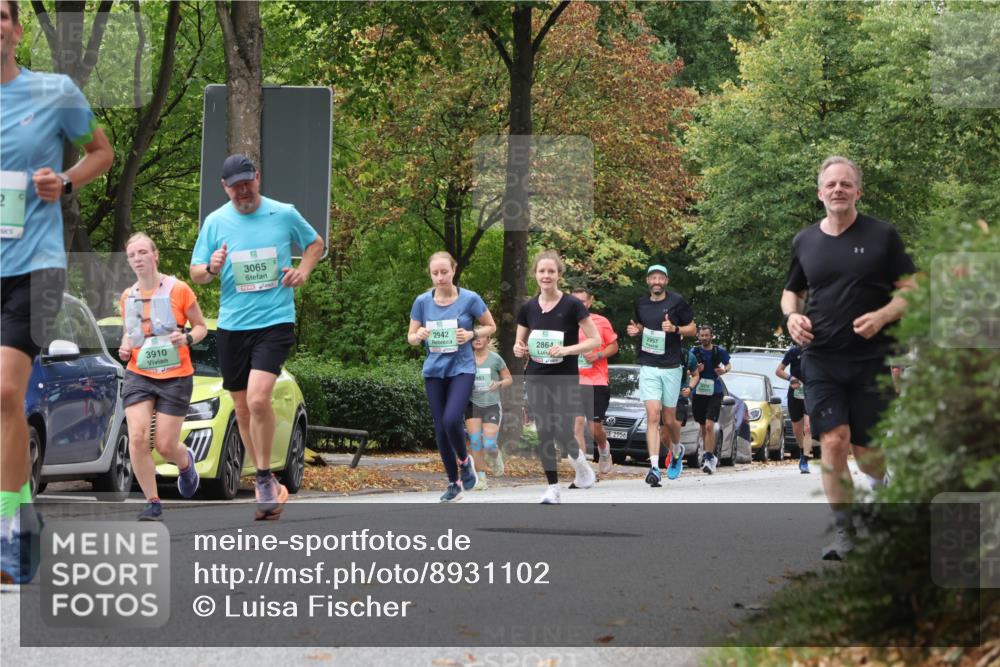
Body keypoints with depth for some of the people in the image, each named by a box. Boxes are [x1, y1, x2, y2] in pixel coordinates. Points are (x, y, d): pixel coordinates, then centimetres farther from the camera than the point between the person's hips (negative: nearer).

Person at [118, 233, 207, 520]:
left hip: (175, 377, -3)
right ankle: (152, 502, -2)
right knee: (137, 437, -14)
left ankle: (186, 462, 36)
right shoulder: (127, 297, 6)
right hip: (139, 376, 3)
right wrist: (125, 348, -1)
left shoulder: (178, 289, -6)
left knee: (165, 445, -3)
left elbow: (201, 326, 2)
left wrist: (188, 338, -19)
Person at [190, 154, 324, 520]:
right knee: (242, 408, 9)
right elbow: (195, 273, 7)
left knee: (258, 399, -22)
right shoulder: (215, 221, 3)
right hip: (231, 325, 3)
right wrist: (210, 269, -16)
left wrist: (303, 270, -1)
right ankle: (265, 481, 26)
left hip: (275, 321, -3)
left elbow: (315, 243, 18)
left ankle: (265, 479, -8)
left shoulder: (284, 214, 0)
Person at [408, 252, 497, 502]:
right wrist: (419, 336, -17)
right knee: (440, 429, 5)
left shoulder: (470, 299, -7)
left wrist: (471, 334, -14)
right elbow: (411, 337, 6)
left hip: (461, 368, -3)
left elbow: (490, 327, 5)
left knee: (451, 419, -22)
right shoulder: (422, 301, -1)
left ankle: (464, 460, 8)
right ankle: (453, 484, 20)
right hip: (434, 371, 3)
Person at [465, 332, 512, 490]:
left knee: (489, 445, -8)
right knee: (474, 441, -8)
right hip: (473, 404, 2)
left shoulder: (495, 359, -4)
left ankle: (496, 457, 30)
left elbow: (509, 379, 5)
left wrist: (499, 383, -15)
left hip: (491, 405, -1)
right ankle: (481, 478, 2)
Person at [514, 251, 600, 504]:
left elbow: (595, 340, -9)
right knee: (544, 434, 1)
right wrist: (519, 350, -9)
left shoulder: (572, 305, -8)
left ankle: (578, 459, 24)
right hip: (536, 380, 3)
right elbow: (520, 344, 14)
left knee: (563, 433, -8)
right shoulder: (528, 308, 4)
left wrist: (567, 349, -22)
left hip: (566, 380, -3)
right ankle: (553, 488, 9)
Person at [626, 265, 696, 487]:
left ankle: (676, 450, 39)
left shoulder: (677, 301, -1)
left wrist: (675, 329, -14)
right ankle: (654, 467, -16)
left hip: (671, 368, -1)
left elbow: (692, 328, 5)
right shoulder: (641, 304, 8)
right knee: (652, 416, -12)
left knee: (669, 420, 7)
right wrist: (635, 330, 1)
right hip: (648, 368, 1)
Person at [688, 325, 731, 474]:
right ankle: (710, 455, 31)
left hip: (715, 393, -3)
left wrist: (724, 370, -9)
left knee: (709, 425, -16)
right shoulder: (694, 352, 1)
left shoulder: (719, 351, -1)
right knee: (703, 427, 13)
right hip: (698, 393, 3)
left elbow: (728, 365, 14)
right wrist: (696, 371, -13)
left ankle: (709, 458, -17)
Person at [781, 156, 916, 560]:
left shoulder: (882, 236, 0)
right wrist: (792, 316, -1)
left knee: (866, 450, 3)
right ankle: (843, 533, -6)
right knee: (833, 441, -12)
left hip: (870, 359, -2)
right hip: (821, 359, 2)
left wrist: (882, 316, -17)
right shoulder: (805, 242, 9)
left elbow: (911, 292, 1)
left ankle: (881, 482, 40)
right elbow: (791, 292, 22)